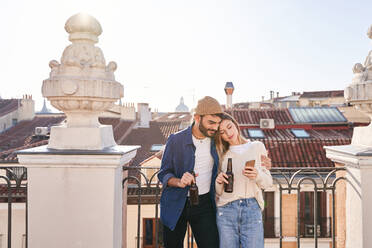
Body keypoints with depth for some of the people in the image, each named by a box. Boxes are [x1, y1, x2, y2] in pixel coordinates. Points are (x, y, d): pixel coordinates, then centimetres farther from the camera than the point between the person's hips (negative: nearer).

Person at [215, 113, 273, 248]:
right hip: (226, 210, 1)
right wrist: (218, 181, -11)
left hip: (252, 208, 0)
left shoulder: (257, 147, 8)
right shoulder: (222, 154, 9)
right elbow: (218, 192, 10)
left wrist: (257, 175, -12)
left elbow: (268, 182, 8)